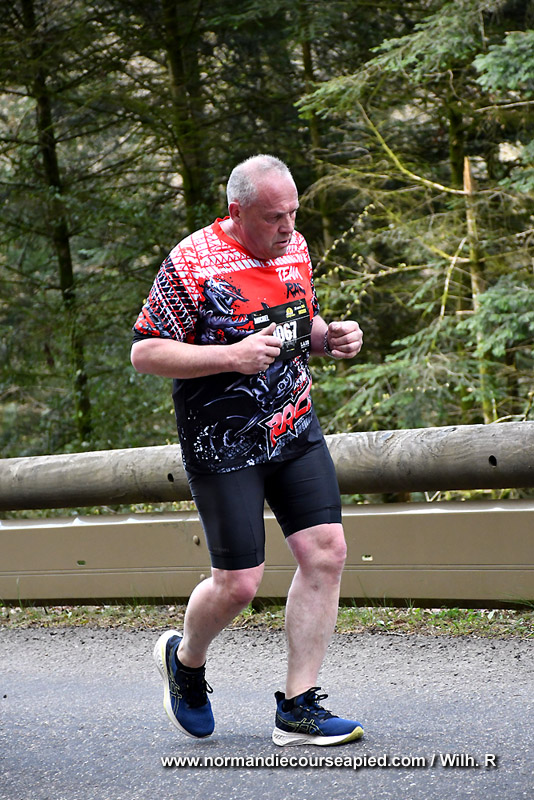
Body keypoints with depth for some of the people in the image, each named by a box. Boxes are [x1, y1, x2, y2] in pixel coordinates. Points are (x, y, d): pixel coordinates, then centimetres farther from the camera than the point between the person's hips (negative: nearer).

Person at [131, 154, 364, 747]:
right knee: (238, 583, -6)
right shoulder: (191, 263, -14)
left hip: (295, 429, 6)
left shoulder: (294, 248, 8)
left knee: (325, 552, -6)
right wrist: (233, 355, -24)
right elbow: (144, 352, -14)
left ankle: (297, 708, 2)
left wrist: (330, 337, 1)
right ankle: (185, 660, 28)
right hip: (223, 445, -6)